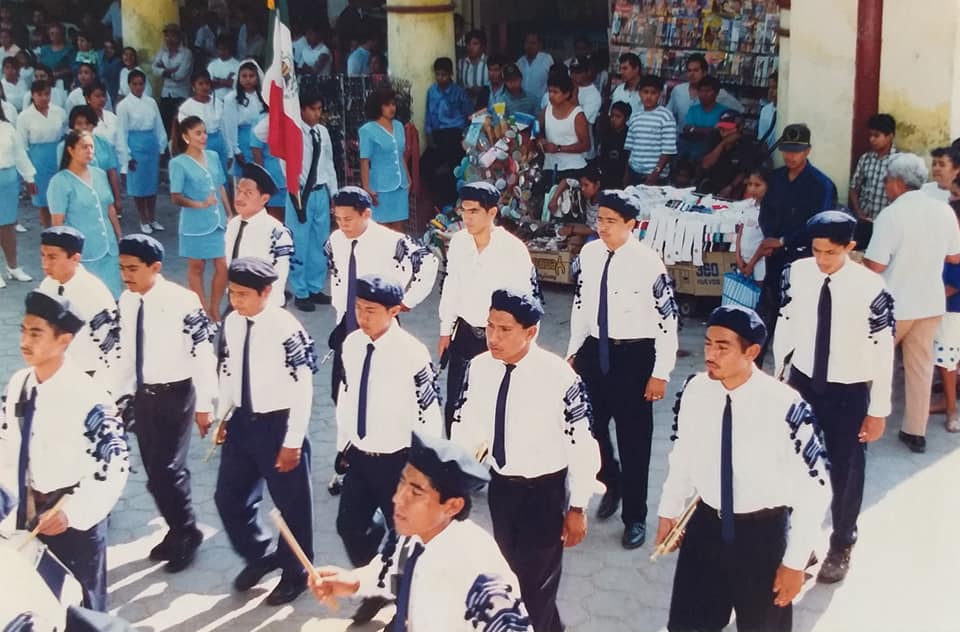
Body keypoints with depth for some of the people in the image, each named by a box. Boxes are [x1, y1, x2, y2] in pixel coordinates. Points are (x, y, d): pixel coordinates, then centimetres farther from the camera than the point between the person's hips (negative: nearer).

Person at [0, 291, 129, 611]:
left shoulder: (87, 397, -22)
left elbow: (115, 467, -21)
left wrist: (72, 513, -27)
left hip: (73, 518, -6)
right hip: (27, 514, 6)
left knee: (80, 604, 13)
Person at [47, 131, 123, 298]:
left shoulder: (100, 174, 8)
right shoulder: (60, 181, -9)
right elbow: (58, 222, -9)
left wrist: (120, 236, 16)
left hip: (109, 248, 6)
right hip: (81, 253, -6)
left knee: (113, 295, 8)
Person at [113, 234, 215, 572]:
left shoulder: (182, 302, -20)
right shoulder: (126, 302, 0)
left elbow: (204, 354, -15)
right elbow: (125, 353, 11)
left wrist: (204, 404, -11)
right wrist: (117, 395, 13)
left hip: (175, 394, -7)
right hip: (143, 394, 7)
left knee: (167, 470, -8)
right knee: (155, 470, 14)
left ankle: (188, 533, 14)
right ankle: (176, 530, 32)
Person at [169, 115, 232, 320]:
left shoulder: (213, 157, 5)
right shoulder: (179, 163, -10)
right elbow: (176, 197, -12)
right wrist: (201, 204, -25)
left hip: (218, 221, 4)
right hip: (195, 223, -4)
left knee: (224, 266, 4)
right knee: (196, 267, 10)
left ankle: (214, 309, 21)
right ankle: (204, 311, 22)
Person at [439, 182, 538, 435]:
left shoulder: (513, 249, -16)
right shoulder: (458, 242, -2)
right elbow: (451, 286, 9)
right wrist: (446, 331, 12)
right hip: (464, 332, 4)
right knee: (454, 405, 7)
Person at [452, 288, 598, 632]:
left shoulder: (559, 377, -24)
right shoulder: (479, 368, -9)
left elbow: (582, 447, -15)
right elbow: (466, 429, 3)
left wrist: (576, 508, -10)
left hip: (544, 490, -6)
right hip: (500, 486, 6)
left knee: (537, 582, 3)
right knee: (509, 573, 23)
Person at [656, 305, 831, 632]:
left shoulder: (785, 407, -27)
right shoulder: (694, 391, -12)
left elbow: (813, 490, -17)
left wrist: (795, 561, -12)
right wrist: (669, 511, 13)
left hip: (764, 534, -4)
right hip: (705, 525, 4)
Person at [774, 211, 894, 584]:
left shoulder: (870, 287, -23)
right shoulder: (797, 273, -11)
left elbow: (883, 352, -15)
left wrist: (879, 410, -10)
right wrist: (778, 373, 10)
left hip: (849, 392, -3)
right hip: (803, 382, 3)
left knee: (846, 471, 13)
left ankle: (841, 545, 38)